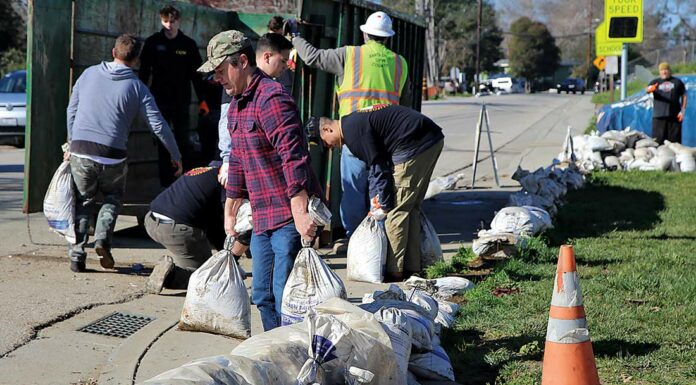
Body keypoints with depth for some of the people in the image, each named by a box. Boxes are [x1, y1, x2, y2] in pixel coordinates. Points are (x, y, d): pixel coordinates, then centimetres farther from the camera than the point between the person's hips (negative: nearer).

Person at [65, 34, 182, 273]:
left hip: (80, 152, 1)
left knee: (83, 202, 16)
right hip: (112, 157, -1)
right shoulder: (137, 88, 1)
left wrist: (72, 143, 25)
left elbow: (71, 110, 14)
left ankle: (77, 256, 9)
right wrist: (176, 156, 8)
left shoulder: (89, 74, 8)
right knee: (113, 197, 23)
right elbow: (158, 125, -1)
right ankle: (103, 237, 1)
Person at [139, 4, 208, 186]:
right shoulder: (153, 42, 1)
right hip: (160, 101, 1)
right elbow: (144, 71, 5)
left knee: (183, 141, 1)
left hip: (181, 101, -1)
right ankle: (166, 180, 12)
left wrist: (202, 100, -1)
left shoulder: (189, 44, 1)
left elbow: (196, 74, 3)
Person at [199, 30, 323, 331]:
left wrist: (300, 212, -30)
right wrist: (230, 215, 26)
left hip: (290, 216, -10)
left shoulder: (271, 98, -16)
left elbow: (294, 157, -24)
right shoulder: (236, 106, 16)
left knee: (285, 295, -8)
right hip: (262, 217, 10)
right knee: (262, 295, 13)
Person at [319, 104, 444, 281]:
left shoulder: (353, 130, -11)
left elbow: (379, 167, -11)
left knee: (396, 209, -4)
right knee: (412, 208, 16)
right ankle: (412, 267, 20)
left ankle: (394, 271, 0)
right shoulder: (355, 120, 20)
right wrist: (375, 197, 18)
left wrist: (384, 205, -2)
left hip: (414, 146, -10)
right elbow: (375, 163, 25)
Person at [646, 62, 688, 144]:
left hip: (675, 116, 0)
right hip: (659, 116, 0)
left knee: (674, 140, -2)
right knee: (658, 140, -6)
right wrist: (650, 89, -32)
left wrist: (682, 111, 2)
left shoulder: (677, 82, 15)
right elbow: (647, 90, -7)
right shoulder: (655, 82, 12)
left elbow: (684, 96, 14)